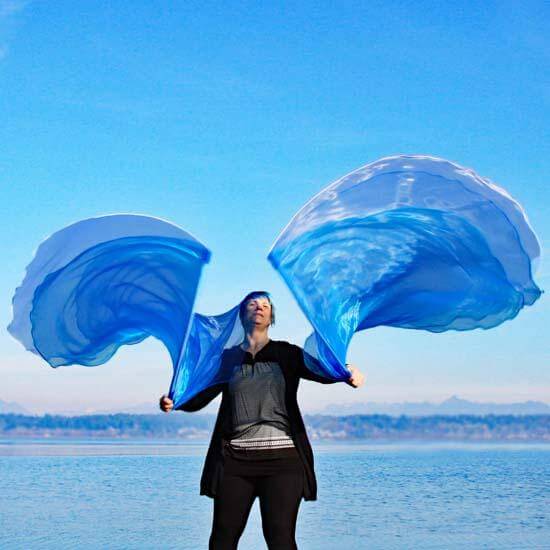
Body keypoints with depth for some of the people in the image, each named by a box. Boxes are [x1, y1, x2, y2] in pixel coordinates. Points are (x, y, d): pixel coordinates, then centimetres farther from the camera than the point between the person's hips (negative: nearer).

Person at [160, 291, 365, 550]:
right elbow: (200, 397, 5)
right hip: (234, 459, 2)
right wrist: (174, 402, -17)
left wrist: (349, 374, -27)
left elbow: (322, 372, -5)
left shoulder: (287, 354, 9)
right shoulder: (227, 358, 13)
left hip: (282, 458, -2)